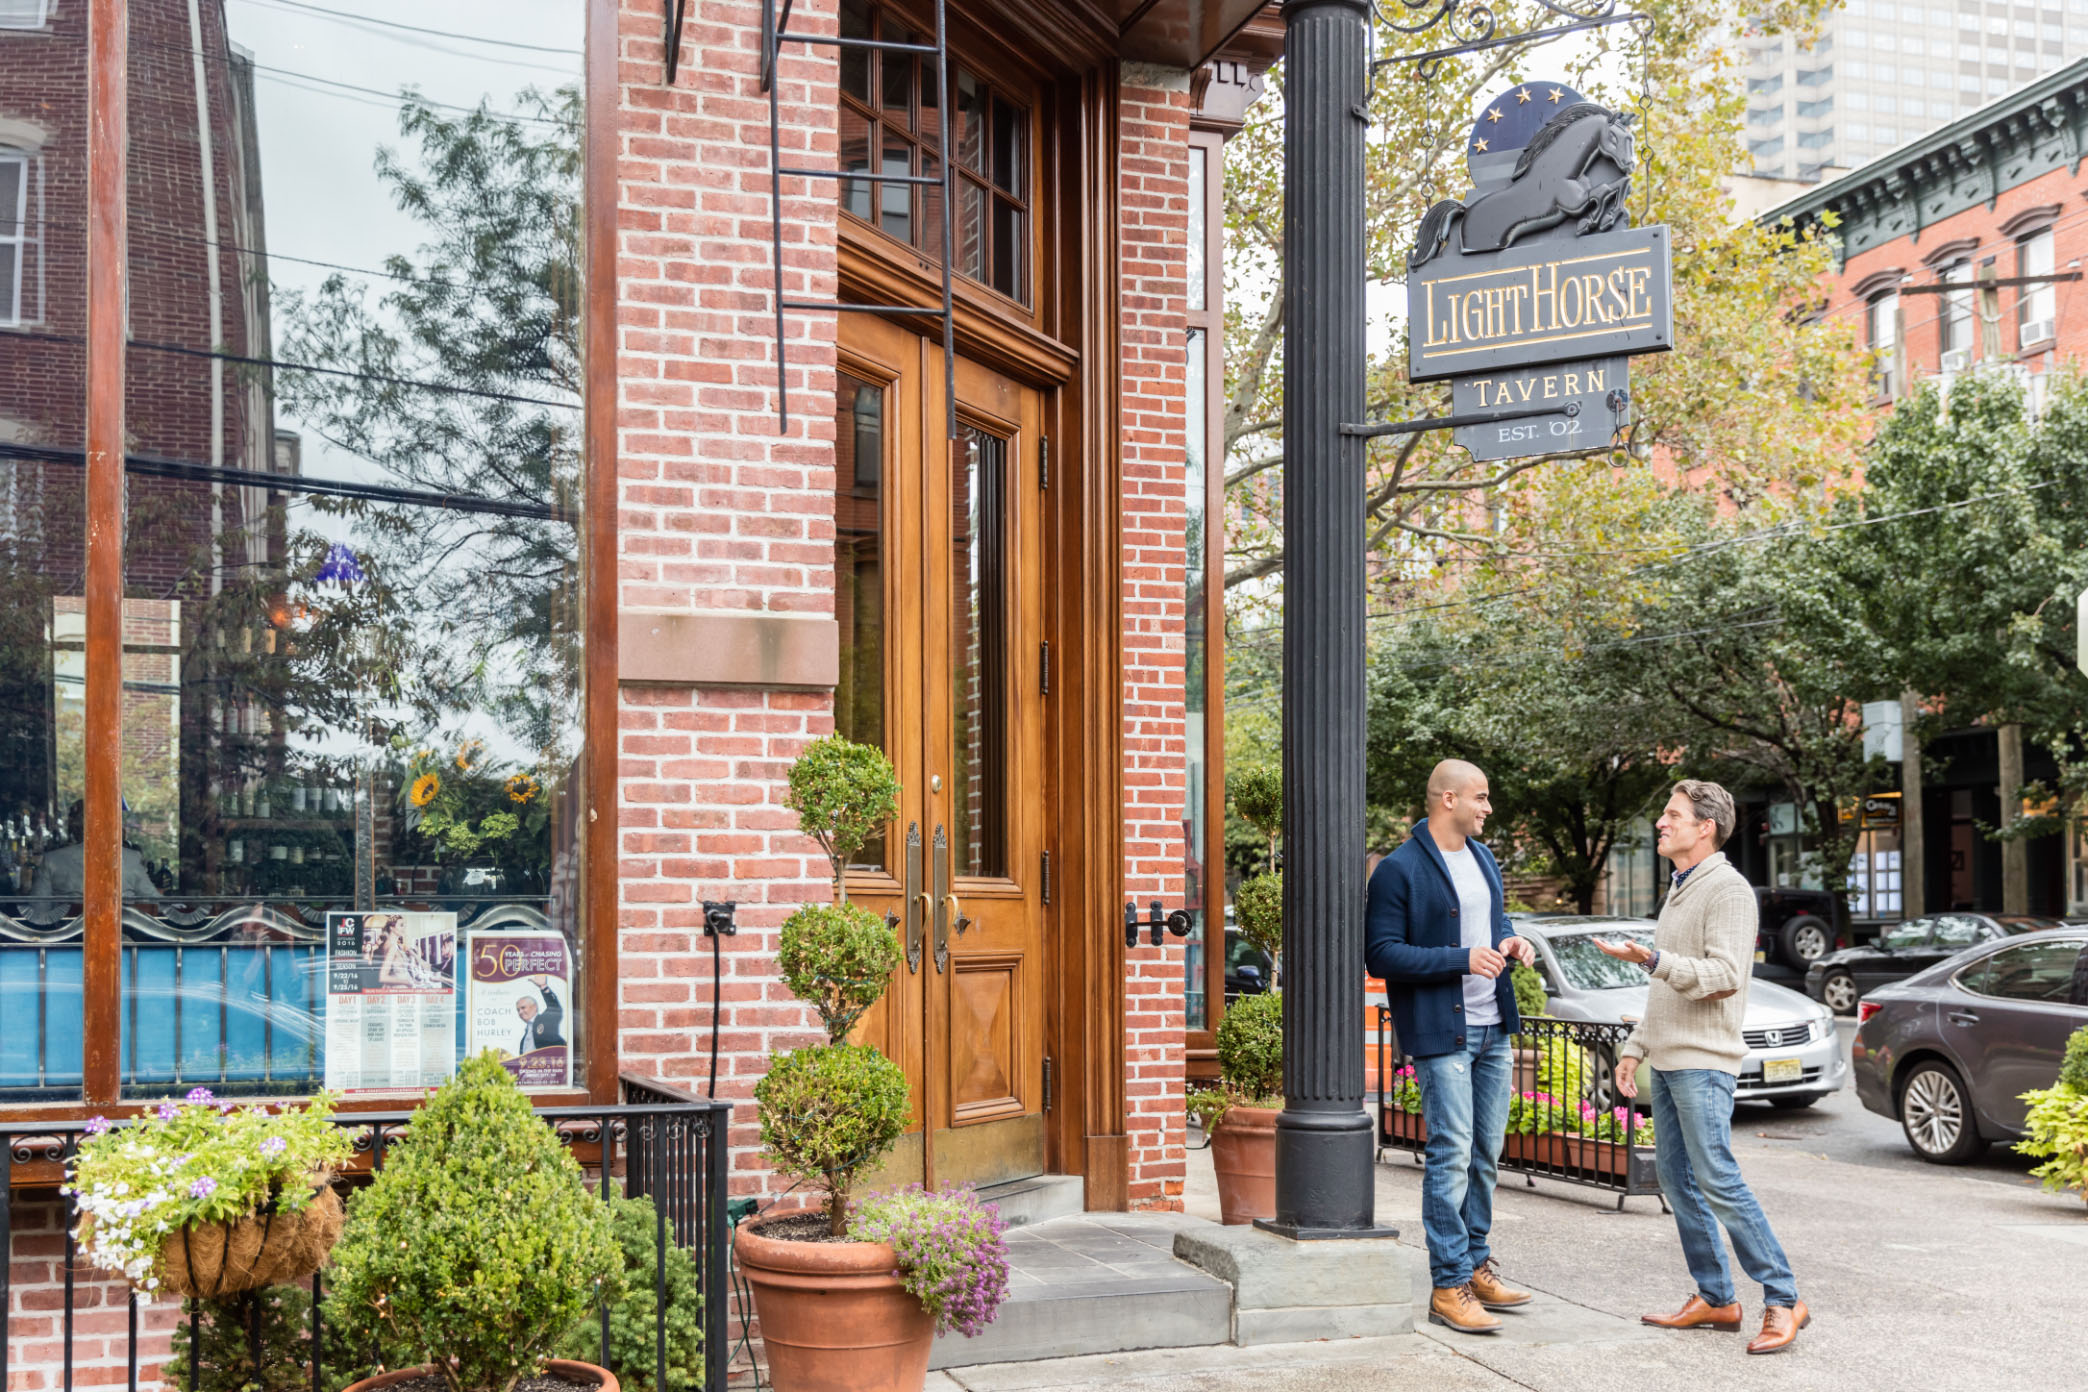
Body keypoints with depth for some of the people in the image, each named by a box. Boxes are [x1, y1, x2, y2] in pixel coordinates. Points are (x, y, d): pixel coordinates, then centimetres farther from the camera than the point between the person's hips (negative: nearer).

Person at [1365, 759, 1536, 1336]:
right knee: (1451, 1156, -8)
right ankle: (1449, 1287, -2)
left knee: (1486, 1155, 13)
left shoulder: (1484, 859, 14)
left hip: (1493, 1030, 8)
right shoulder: (1399, 870, -11)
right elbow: (1380, 954, -15)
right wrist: (1460, 959, -22)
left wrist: (1509, 942, 3)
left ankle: (1475, 1264, 25)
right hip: (1441, 1033, -8)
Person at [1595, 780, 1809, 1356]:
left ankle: (1783, 1300, -6)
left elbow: (1724, 977, -21)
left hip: (1703, 1061, -9)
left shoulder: (1728, 890, -10)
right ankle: (1714, 1298, 15)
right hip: (1666, 1061, 9)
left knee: (1718, 1182, -12)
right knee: (1678, 1182, 9)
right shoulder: (1678, 892, 20)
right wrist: (1635, 1047, 22)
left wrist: (1652, 959, -30)